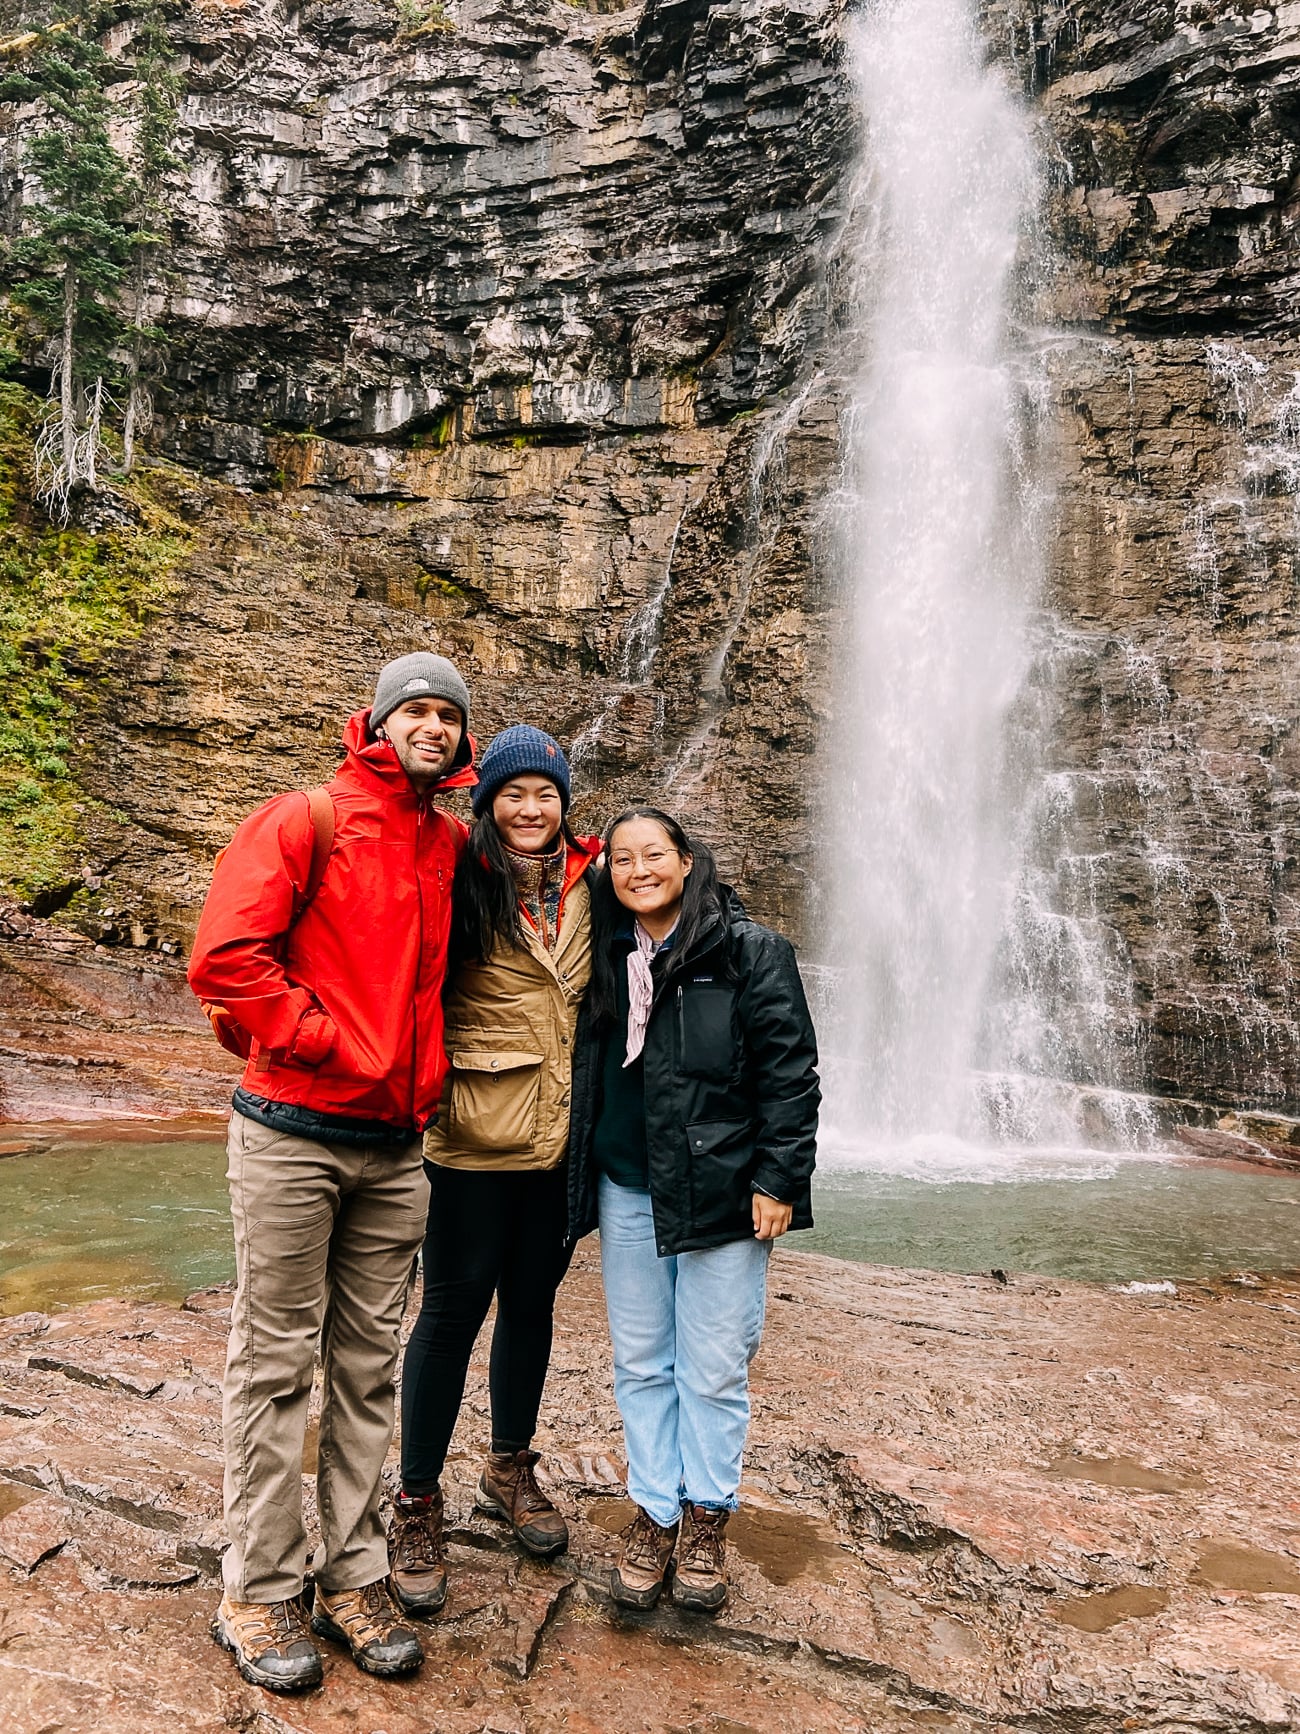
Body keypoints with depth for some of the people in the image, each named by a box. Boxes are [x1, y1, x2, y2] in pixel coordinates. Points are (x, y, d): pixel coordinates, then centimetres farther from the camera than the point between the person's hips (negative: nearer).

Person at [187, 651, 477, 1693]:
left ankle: (355, 1580, 25)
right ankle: (259, 1594, 21)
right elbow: (226, 957, -15)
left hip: (396, 1145, 5)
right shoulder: (306, 820, -6)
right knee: (276, 1365, 5)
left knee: (369, 1368, 12)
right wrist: (328, 1043, -12)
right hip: (294, 1132, -5)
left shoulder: (454, 845, 11)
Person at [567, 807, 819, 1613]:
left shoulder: (752, 952, -6)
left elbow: (790, 1070, -8)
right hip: (628, 1191, 5)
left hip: (722, 1193, -4)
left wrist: (778, 1180, -12)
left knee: (715, 1368, 7)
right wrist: (580, 1180, 14)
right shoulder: (605, 958, 8)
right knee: (642, 1363, 13)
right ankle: (655, 1513, 29)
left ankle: (707, 1518, 26)